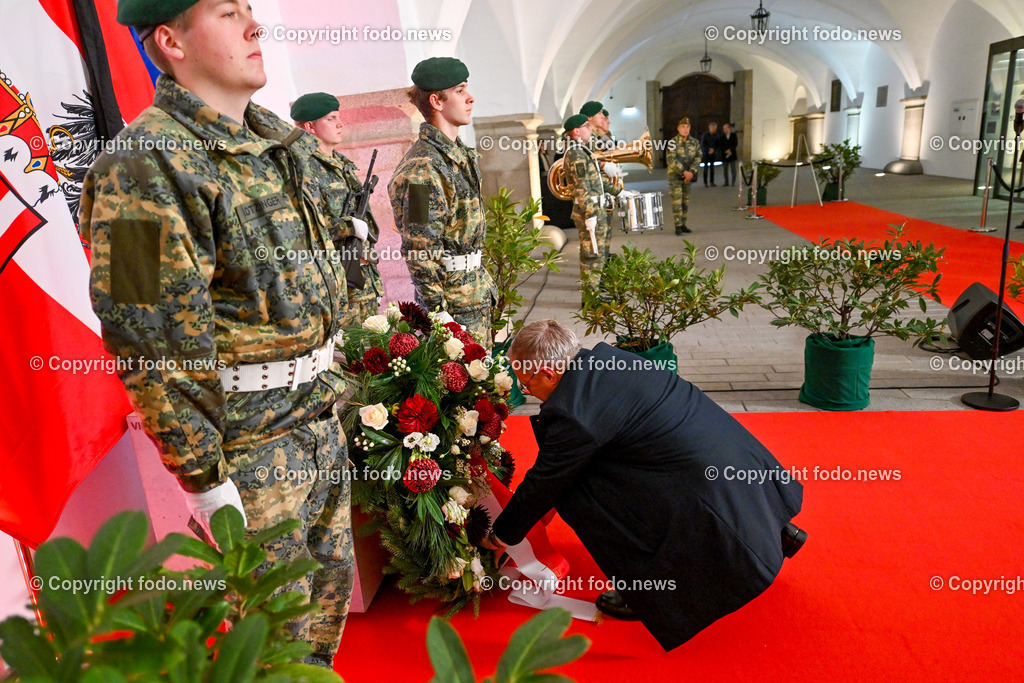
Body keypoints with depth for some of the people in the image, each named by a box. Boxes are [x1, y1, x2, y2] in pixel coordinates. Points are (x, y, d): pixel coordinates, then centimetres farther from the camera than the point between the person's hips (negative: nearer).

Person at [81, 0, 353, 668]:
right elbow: (152, 341, -19)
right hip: (248, 435, -8)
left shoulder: (275, 139, 10)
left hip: (319, 408, 8)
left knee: (333, 575, 22)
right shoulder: (147, 163, -16)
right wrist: (205, 478, -17)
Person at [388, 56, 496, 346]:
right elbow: (420, 251, -21)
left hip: (476, 287, 9)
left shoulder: (462, 153, 12)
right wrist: (439, 310, -21)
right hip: (452, 295, -9)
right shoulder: (422, 166, -18)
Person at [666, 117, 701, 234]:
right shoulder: (673, 142, -9)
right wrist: (684, 172, -23)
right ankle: (678, 226, -8)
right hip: (675, 175, -5)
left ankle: (683, 224, 17)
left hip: (688, 176, 5)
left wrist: (691, 172, -18)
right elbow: (671, 160, -18)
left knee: (685, 201, 8)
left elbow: (698, 158, -2)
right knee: (677, 200, -10)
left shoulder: (695, 142, 4)